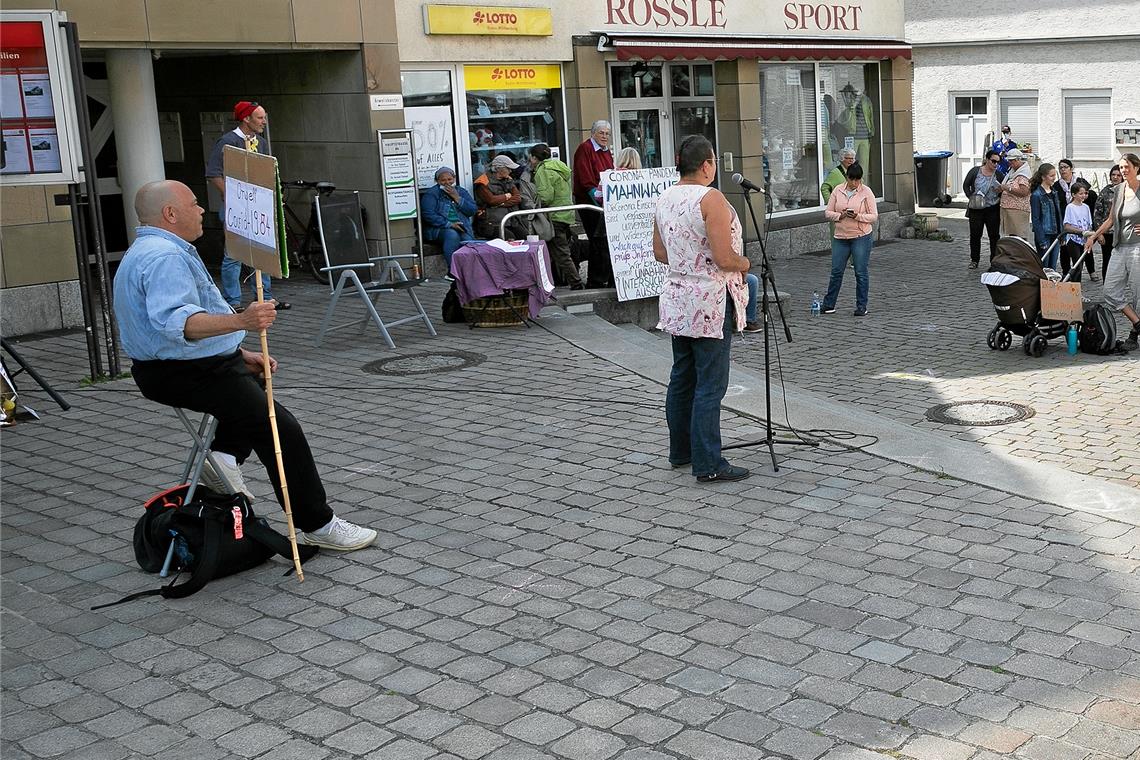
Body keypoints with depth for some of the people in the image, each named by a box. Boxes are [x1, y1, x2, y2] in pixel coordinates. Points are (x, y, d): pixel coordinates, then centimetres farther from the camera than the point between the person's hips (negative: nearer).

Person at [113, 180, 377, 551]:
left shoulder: (157, 249, 16)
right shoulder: (164, 257, -21)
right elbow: (177, 321, -39)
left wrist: (239, 353, 17)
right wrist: (240, 321, -51)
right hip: (187, 375, -11)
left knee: (257, 379, 32)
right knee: (282, 429, -15)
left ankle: (222, 453, 13)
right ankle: (317, 525, -8)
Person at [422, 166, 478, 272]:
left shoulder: (461, 192, 16)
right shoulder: (431, 193, 3)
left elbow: (473, 211, 5)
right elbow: (429, 215, -10)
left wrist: (457, 198, -5)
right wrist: (449, 224, -17)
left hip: (462, 227, 3)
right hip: (438, 229, -3)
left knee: (468, 240, -30)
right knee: (452, 234, -35)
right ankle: (452, 271, -32)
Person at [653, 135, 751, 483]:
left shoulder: (664, 199, 7)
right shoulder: (710, 199, -17)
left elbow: (659, 252, 17)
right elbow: (725, 259, -20)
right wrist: (744, 264, -1)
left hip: (677, 300, 8)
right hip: (710, 304, -8)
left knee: (682, 378, 16)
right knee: (710, 385, -4)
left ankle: (681, 451, 27)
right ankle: (708, 464, -2)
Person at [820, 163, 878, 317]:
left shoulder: (866, 192, -4)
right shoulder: (838, 191, 4)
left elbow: (874, 216, -5)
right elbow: (828, 213, 5)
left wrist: (858, 216, -21)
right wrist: (840, 215, -14)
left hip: (861, 237, -3)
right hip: (840, 237, 3)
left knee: (861, 272, 0)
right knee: (836, 271, 7)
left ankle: (861, 307, 9)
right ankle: (828, 304, 15)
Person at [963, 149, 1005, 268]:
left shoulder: (999, 175, 2)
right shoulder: (975, 171, -1)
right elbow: (966, 185, 3)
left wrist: (999, 199, -2)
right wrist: (971, 197, -6)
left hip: (992, 210, 1)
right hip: (976, 209, 0)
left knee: (994, 235, 3)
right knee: (975, 234, 5)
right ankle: (974, 260, 16)